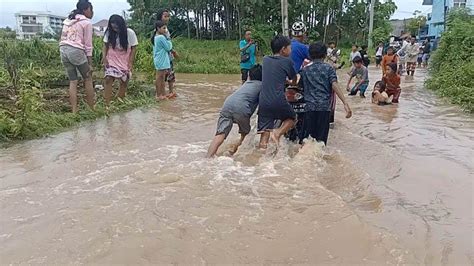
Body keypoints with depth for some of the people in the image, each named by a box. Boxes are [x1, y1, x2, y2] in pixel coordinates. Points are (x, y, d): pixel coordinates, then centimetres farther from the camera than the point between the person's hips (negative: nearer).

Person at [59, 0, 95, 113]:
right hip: (76, 51, -7)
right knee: (88, 79, 9)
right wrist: (90, 64, -1)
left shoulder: (68, 20, 21)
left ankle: (74, 111, 8)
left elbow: (62, 39, 15)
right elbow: (88, 45, -3)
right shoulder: (87, 22, -1)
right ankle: (92, 108, 14)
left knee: (73, 81, 10)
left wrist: (63, 53, 16)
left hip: (63, 50, 7)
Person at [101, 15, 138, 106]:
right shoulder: (109, 32, -9)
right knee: (108, 79, -16)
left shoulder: (130, 33, -13)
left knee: (124, 81, 4)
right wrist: (104, 58, -11)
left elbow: (134, 48, -8)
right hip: (112, 60, 0)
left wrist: (130, 63, -10)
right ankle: (107, 104, -15)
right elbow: (105, 45, 1)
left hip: (125, 61, 0)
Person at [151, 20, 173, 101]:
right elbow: (168, 47, -10)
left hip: (159, 60, 10)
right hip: (161, 61, -10)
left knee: (161, 78, 13)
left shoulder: (156, 37, 14)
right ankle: (159, 95, 3)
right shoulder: (161, 37, -16)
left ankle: (163, 94, 20)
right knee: (160, 78, -3)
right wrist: (167, 38, -3)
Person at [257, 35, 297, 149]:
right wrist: (290, 82, 39)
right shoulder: (287, 61, 3)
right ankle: (278, 133, 1)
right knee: (292, 118, 24)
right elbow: (294, 81, 18)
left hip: (263, 102, 4)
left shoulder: (265, 59, 15)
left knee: (264, 138, 6)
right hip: (279, 101, -4)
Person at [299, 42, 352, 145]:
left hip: (309, 107, 2)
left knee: (306, 139, 5)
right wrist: (345, 103, -15)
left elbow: (300, 86, 18)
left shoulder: (305, 70, 12)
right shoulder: (328, 68, 5)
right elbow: (334, 85, -8)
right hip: (324, 107, -2)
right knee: (321, 140, 3)